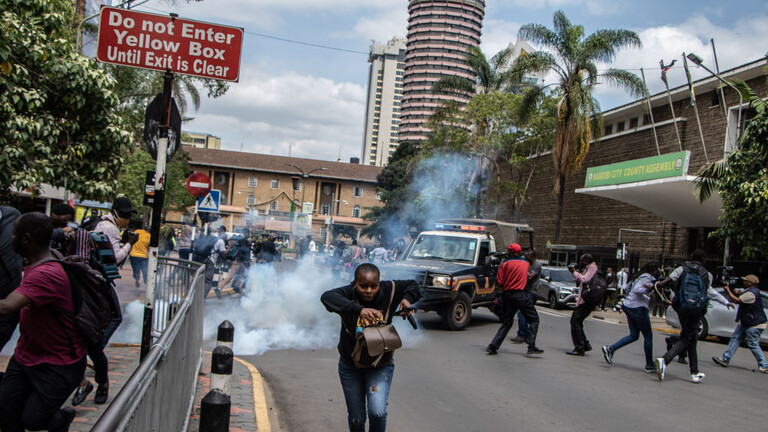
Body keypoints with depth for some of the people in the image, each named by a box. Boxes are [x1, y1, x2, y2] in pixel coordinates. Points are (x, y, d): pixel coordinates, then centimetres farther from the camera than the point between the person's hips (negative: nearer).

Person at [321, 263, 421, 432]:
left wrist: (407, 299, -19)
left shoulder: (388, 290, -15)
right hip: (350, 365, 0)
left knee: (378, 413, -19)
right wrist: (358, 309, -55)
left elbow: (412, 285, 3)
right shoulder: (349, 293, -22)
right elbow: (327, 297, -44)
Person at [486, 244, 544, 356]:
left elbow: (499, 282, -4)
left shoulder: (505, 263, 1)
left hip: (507, 295, 2)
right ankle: (531, 347, -3)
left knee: (507, 323, 12)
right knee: (534, 320, 9)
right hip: (520, 295, -2)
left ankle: (493, 346, 4)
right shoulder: (526, 263, 9)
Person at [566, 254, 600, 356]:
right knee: (574, 320, 13)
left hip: (587, 301, -10)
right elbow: (579, 281, 26)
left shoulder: (592, 267, -8)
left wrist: (575, 272, -10)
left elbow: (585, 280, -21)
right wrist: (574, 272, 12)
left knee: (575, 322, -12)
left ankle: (579, 348, -10)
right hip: (583, 301, 10)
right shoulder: (587, 269, 21)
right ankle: (585, 345, 19)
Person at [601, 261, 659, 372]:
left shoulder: (640, 276, 17)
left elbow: (629, 287, 24)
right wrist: (649, 289, -39)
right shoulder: (647, 277, -11)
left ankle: (610, 349, 0)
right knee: (648, 336, 2)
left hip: (628, 306, 9)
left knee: (634, 335, 12)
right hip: (638, 308, -9)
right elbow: (637, 289, -25)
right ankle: (649, 365, 9)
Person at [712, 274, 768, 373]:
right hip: (745, 323, 11)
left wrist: (728, 290, -12)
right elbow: (739, 296, 19)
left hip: (754, 324, -11)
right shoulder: (750, 291, 11)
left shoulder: (751, 293, -23)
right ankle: (725, 359, 9)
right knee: (735, 338, 8)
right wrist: (732, 289, 7)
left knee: (753, 345, -5)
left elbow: (737, 300, -22)